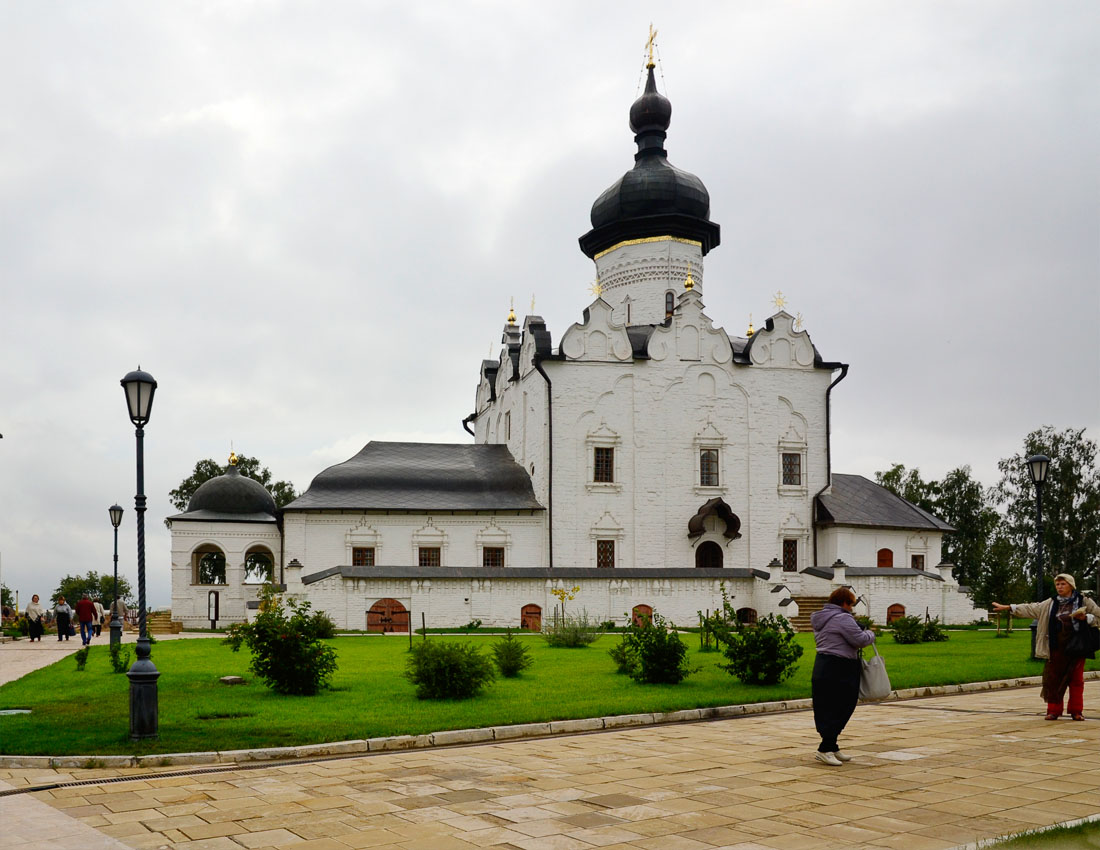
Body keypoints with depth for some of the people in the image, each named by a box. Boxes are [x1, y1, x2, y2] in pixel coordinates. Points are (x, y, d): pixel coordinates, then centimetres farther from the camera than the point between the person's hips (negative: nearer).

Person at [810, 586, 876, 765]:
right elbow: (860, 640, -16)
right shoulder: (842, 618, -13)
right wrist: (870, 634, 6)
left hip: (822, 668, 10)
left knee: (828, 710, 13)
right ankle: (825, 749, -8)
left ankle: (832, 748, 19)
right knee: (839, 710, -5)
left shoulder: (820, 619, 17)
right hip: (838, 671, -10)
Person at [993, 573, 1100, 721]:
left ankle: (1076, 711, 12)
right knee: (1053, 678, -1)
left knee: (1076, 679, 1)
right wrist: (1007, 607, 6)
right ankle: (1054, 710, 8)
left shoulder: (1083, 602, 4)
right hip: (1057, 647, 2)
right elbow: (1030, 608, 11)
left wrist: (1085, 617, -13)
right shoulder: (1050, 604, 11)